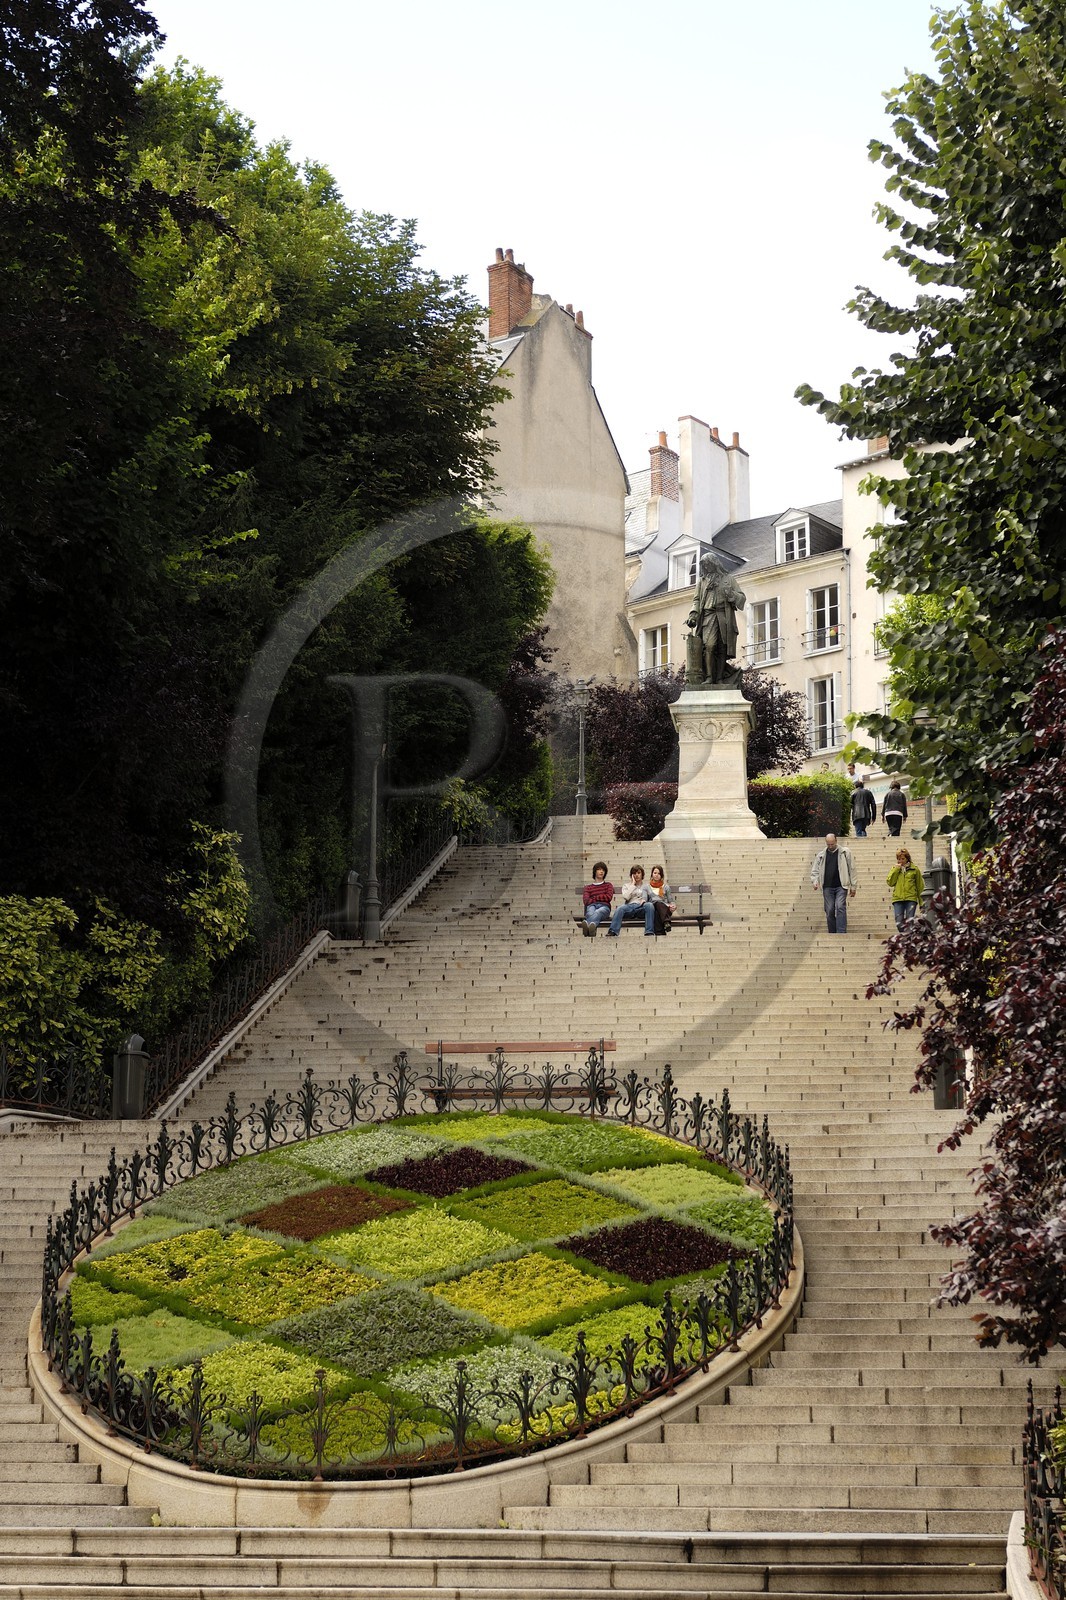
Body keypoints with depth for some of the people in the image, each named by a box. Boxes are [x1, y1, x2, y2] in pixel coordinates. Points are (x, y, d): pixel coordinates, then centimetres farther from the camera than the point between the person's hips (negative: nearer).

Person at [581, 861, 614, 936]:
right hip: (592, 906, 1)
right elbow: (585, 901, 8)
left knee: (597, 913, -43)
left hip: (604, 907, -1)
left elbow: (609, 897, 8)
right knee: (590, 913, -43)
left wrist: (594, 898, 8)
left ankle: (587, 924, -78)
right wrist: (601, 898, 1)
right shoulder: (588, 887, 29)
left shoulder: (608, 885, 30)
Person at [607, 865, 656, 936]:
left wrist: (644, 900, -4)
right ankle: (613, 932, -50)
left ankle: (649, 933, -45)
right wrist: (633, 884, 9)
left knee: (649, 905, -36)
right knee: (620, 908, -36)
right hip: (630, 906, 0)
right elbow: (626, 897, 4)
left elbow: (651, 898, 17)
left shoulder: (646, 886, 26)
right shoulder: (627, 886, 25)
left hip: (641, 907, 0)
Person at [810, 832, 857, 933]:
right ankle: (832, 934, 10)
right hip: (827, 887, 3)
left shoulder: (845, 853, 4)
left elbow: (851, 870, 5)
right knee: (829, 911, 2)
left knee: (840, 907, -16)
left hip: (841, 887, -3)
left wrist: (853, 887, 2)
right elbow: (814, 871, 15)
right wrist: (815, 881, -6)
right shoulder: (821, 855, 11)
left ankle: (841, 933, -20)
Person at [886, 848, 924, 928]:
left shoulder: (914, 869, 8)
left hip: (911, 898, -2)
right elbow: (890, 883, 3)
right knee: (899, 922, -6)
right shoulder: (895, 869, 15)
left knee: (910, 922, -12)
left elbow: (920, 886, 10)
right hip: (897, 899, 2)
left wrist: (921, 902, 6)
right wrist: (896, 869, -3)